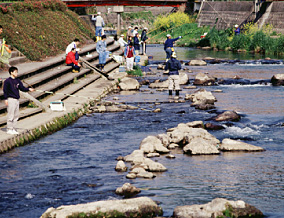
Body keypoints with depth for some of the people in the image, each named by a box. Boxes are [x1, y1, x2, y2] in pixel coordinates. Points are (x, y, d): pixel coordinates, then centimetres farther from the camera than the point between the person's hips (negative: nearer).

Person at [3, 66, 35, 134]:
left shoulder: (18, 80, 12)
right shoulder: (7, 81, -7)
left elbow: (22, 88, 10)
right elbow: (5, 90, -8)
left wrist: (29, 89, -6)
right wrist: (6, 99, -14)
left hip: (17, 100, 7)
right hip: (11, 99, -7)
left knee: (16, 115, 9)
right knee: (10, 115, -7)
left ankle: (13, 129, 16)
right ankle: (9, 129, -2)